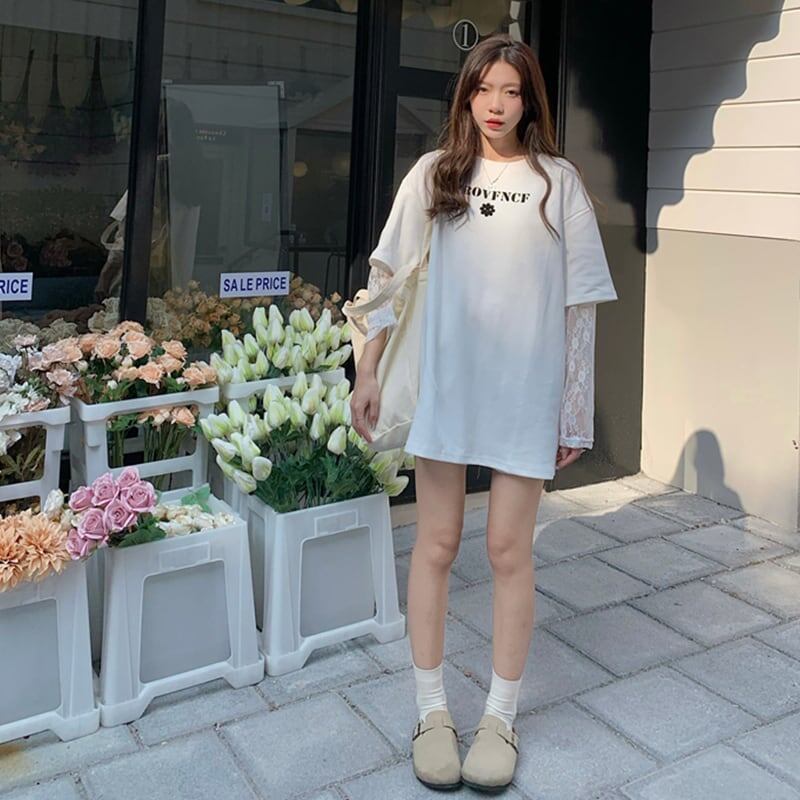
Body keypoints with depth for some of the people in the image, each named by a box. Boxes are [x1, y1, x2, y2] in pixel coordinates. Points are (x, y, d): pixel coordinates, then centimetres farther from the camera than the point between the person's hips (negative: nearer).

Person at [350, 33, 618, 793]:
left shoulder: (559, 182, 3)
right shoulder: (432, 174, 6)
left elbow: (579, 305, 3)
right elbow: (390, 279, 6)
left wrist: (577, 406, 0)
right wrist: (368, 373, 0)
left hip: (526, 392, -1)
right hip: (444, 384, 1)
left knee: (509, 549, 5)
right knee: (436, 543, 6)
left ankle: (500, 716, 22)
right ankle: (431, 710, 22)